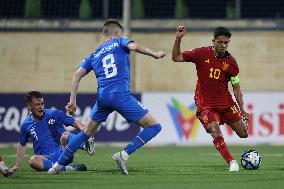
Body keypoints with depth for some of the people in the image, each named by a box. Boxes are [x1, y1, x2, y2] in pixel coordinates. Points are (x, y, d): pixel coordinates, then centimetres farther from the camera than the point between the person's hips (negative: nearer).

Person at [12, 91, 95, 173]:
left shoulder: (54, 114, 5)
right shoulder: (26, 125, 10)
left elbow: (75, 122, 4)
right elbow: (22, 145, 22)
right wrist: (17, 166, 20)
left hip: (62, 153, 0)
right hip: (47, 159, 0)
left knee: (65, 135, -29)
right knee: (33, 160, -35)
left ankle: (85, 145, -52)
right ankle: (66, 168, -41)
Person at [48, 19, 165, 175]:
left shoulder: (94, 55, 23)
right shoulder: (119, 42, 13)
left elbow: (78, 74, 12)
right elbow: (133, 46, -10)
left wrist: (72, 101, 12)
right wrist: (155, 54, -1)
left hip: (102, 96, 5)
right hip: (121, 95, -5)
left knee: (87, 133, 22)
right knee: (154, 127, 0)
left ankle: (58, 164, 20)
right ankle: (124, 154, -14)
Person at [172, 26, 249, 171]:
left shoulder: (231, 63, -5)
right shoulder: (202, 54, -9)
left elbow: (236, 87, 3)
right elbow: (176, 57, -4)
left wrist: (242, 110, -1)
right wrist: (178, 39, -19)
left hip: (226, 103, 3)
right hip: (205, 104, -3)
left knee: (243, 134, 5)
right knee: (216, 134, -24)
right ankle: (232, 162, -11)